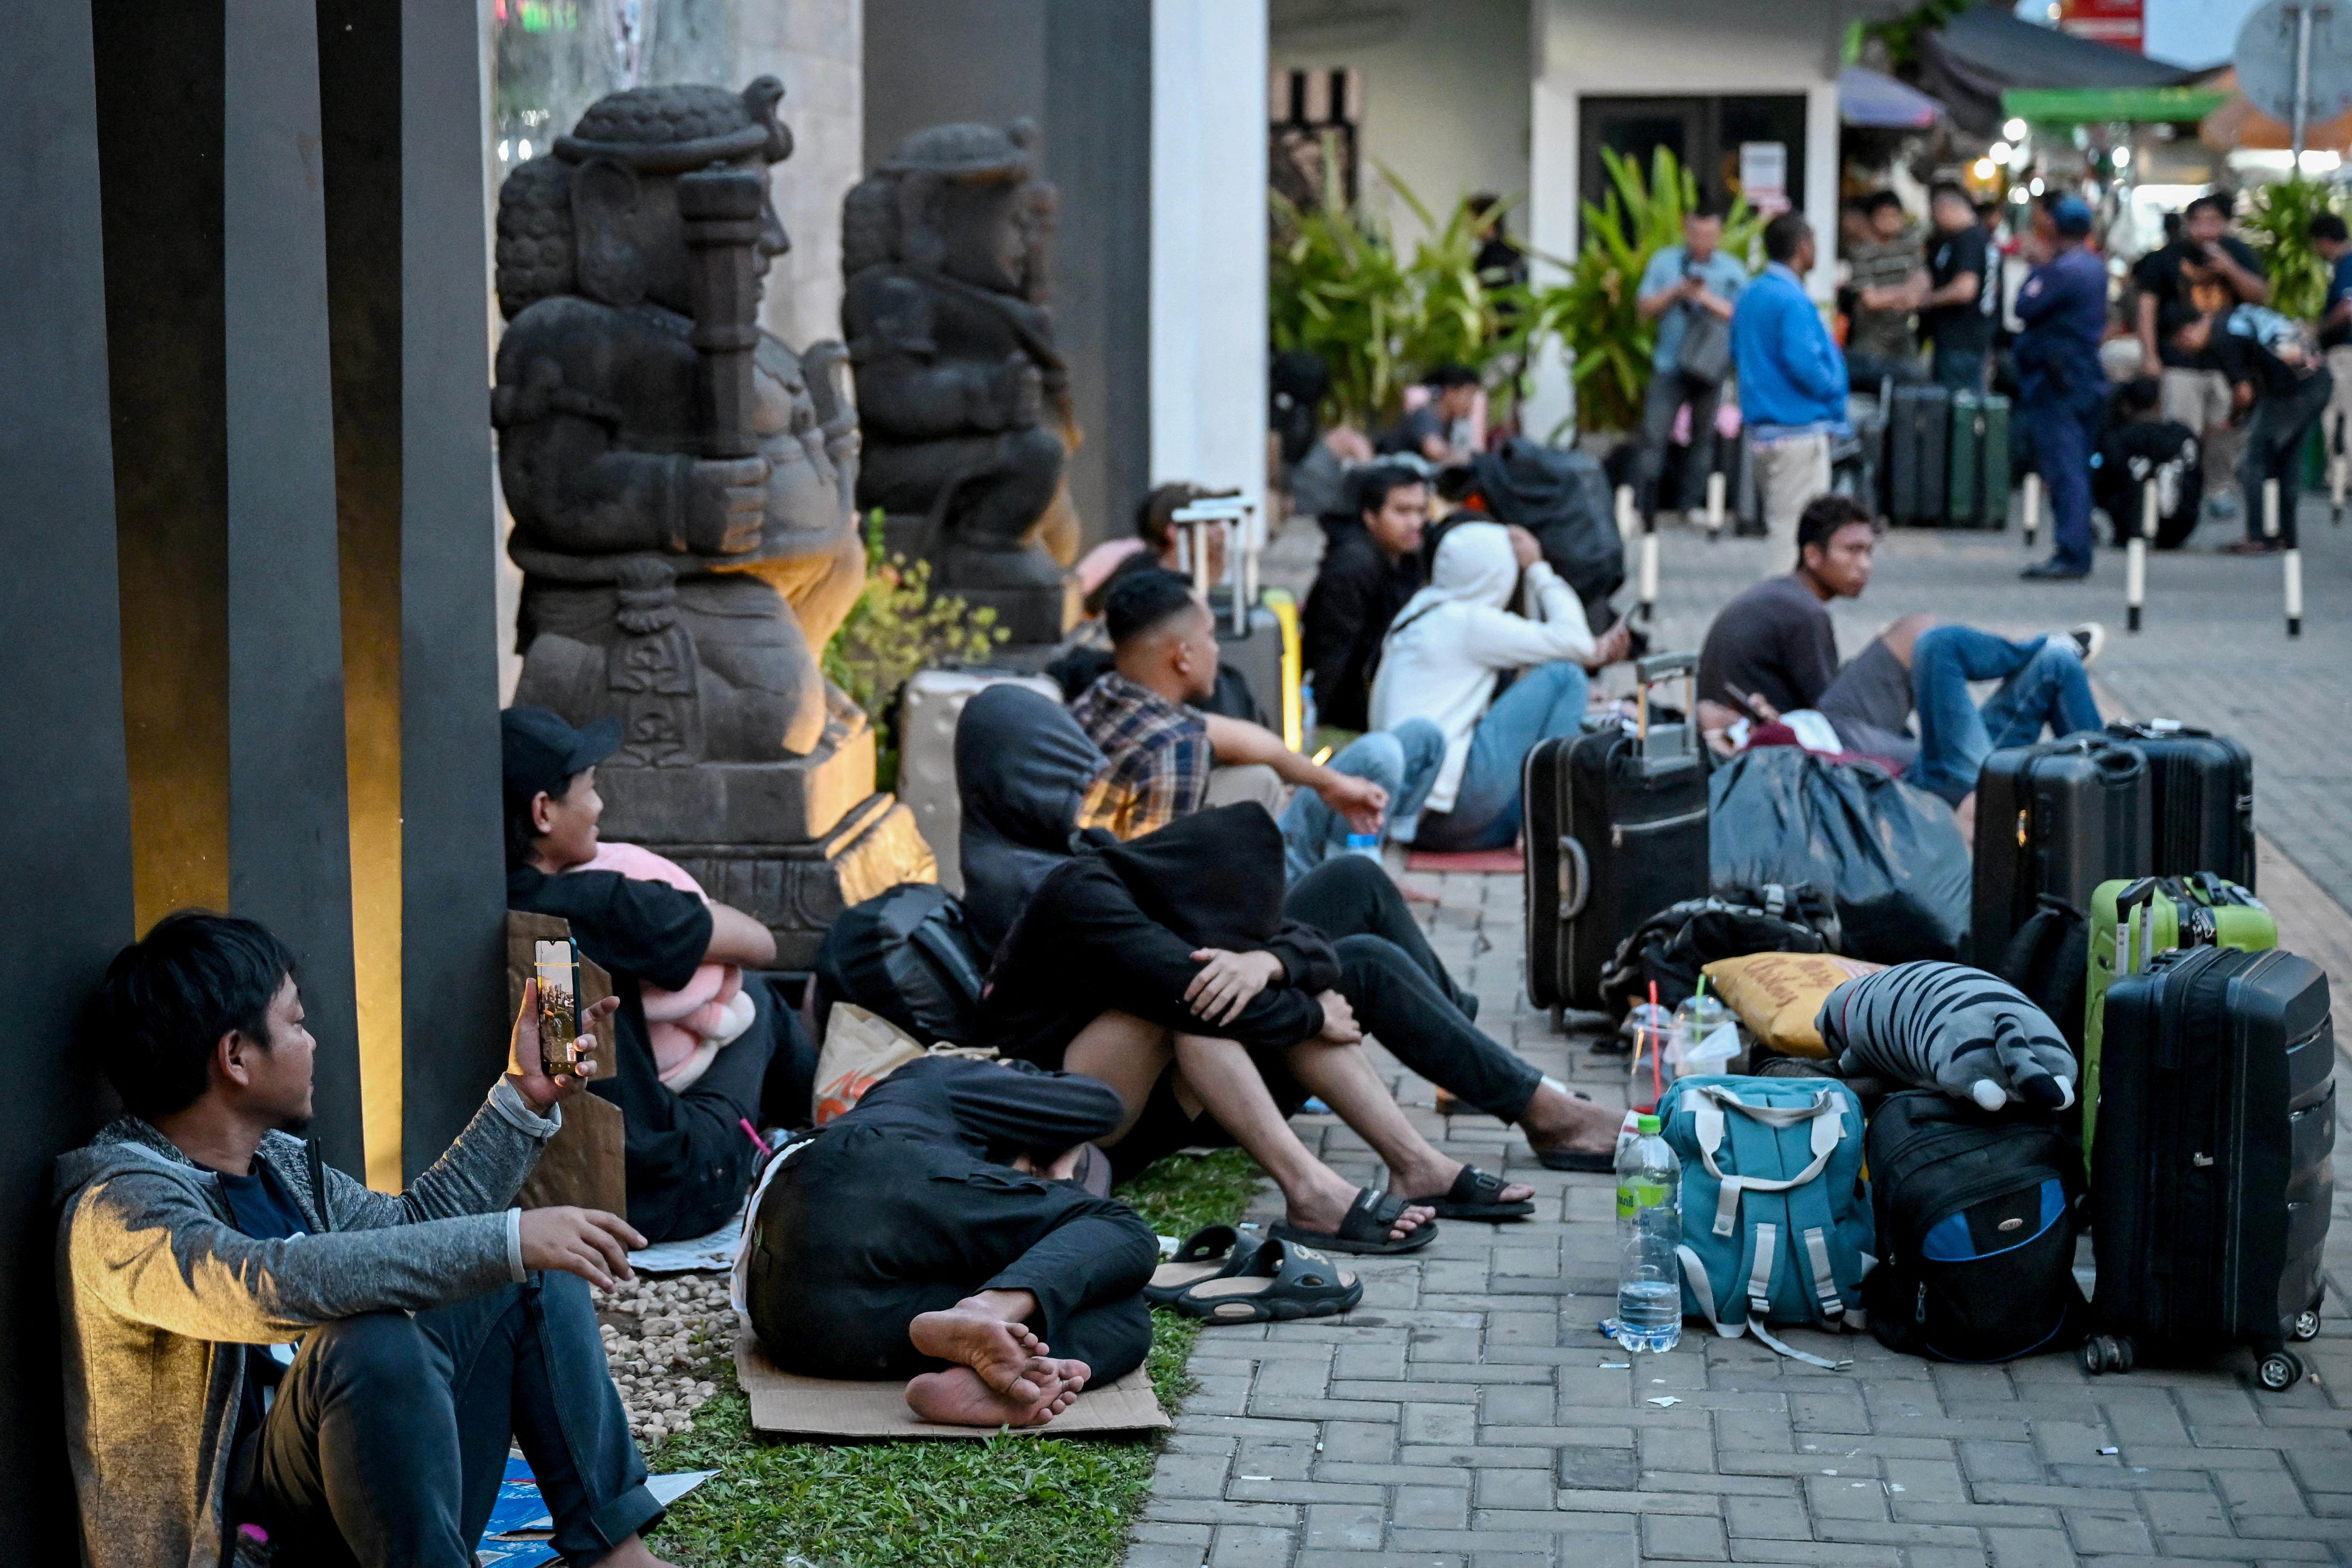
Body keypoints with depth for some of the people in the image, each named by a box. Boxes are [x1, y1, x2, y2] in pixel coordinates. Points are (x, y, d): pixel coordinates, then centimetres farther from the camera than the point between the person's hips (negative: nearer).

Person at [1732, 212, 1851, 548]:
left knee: (1777, 524, 17)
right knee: (1797, 530, -7)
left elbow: (1737, 351, 22)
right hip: (1799, 430, -10)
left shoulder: (1751, 295, 12)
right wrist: (1833, 390, -8)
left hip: (1761, 429, 10)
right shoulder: (1792, 300, -17)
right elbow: (1804, 364, -25)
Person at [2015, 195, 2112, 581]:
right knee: (2075, 470, 14)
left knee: (2064, 470, -11)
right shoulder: (2095, 267, 13)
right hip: (2088, 376, 9)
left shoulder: (2061, 271, -16)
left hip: (2058, 383, -9)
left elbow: (2026, 307, -20)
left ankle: (2070, 555, -14)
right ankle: (2077, 555, 19)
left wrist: (2035, 271, -2)